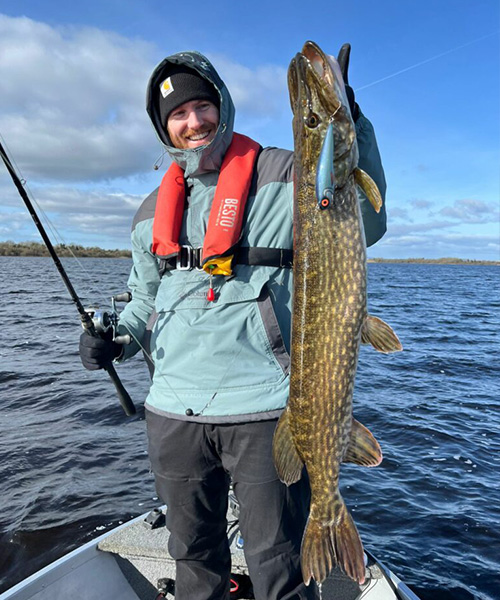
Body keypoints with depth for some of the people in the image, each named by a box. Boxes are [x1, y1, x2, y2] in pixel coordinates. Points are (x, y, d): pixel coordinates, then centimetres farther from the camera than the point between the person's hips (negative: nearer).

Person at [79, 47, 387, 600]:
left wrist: (351, 132, -19)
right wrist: (115, 338, 2)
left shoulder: (283, 176, -1)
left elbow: (364, 226, -9)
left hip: (263, 408, -4)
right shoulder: (152, 212, 13)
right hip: (172, 413, 5)